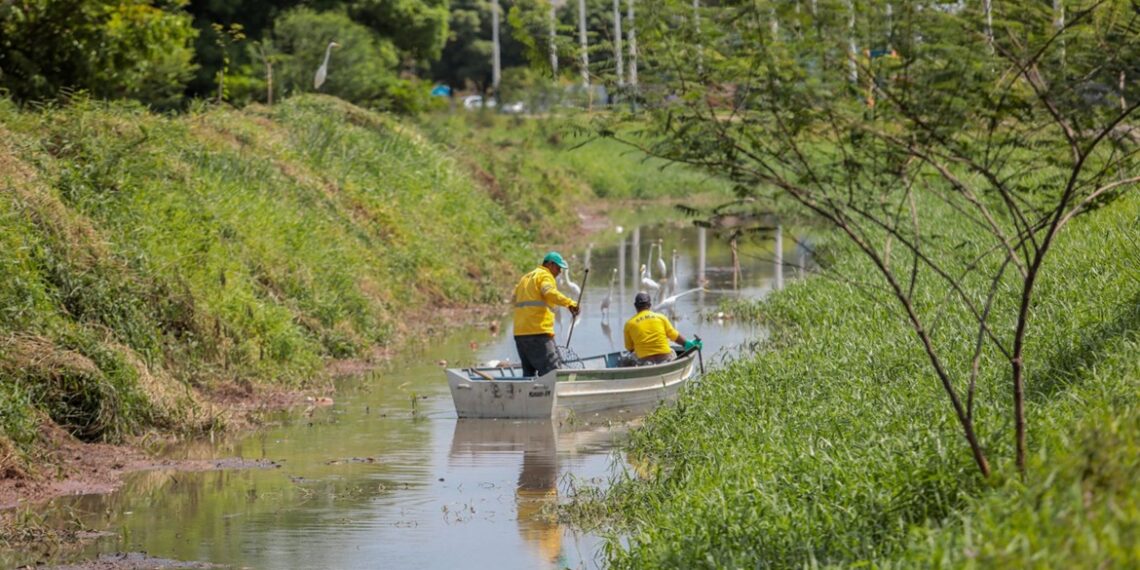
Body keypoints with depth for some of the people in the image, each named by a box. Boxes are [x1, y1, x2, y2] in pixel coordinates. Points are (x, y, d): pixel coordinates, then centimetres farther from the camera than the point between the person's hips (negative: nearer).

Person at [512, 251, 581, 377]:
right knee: (551, 372, -13)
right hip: (538, 332, -9)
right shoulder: (545, 276, -2)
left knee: (529, 374, 10)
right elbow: (550, 292, -22)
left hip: (519, 333, 9)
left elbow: (515, 299, 26)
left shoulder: (525, 278, 26)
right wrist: (569, 303, -32)